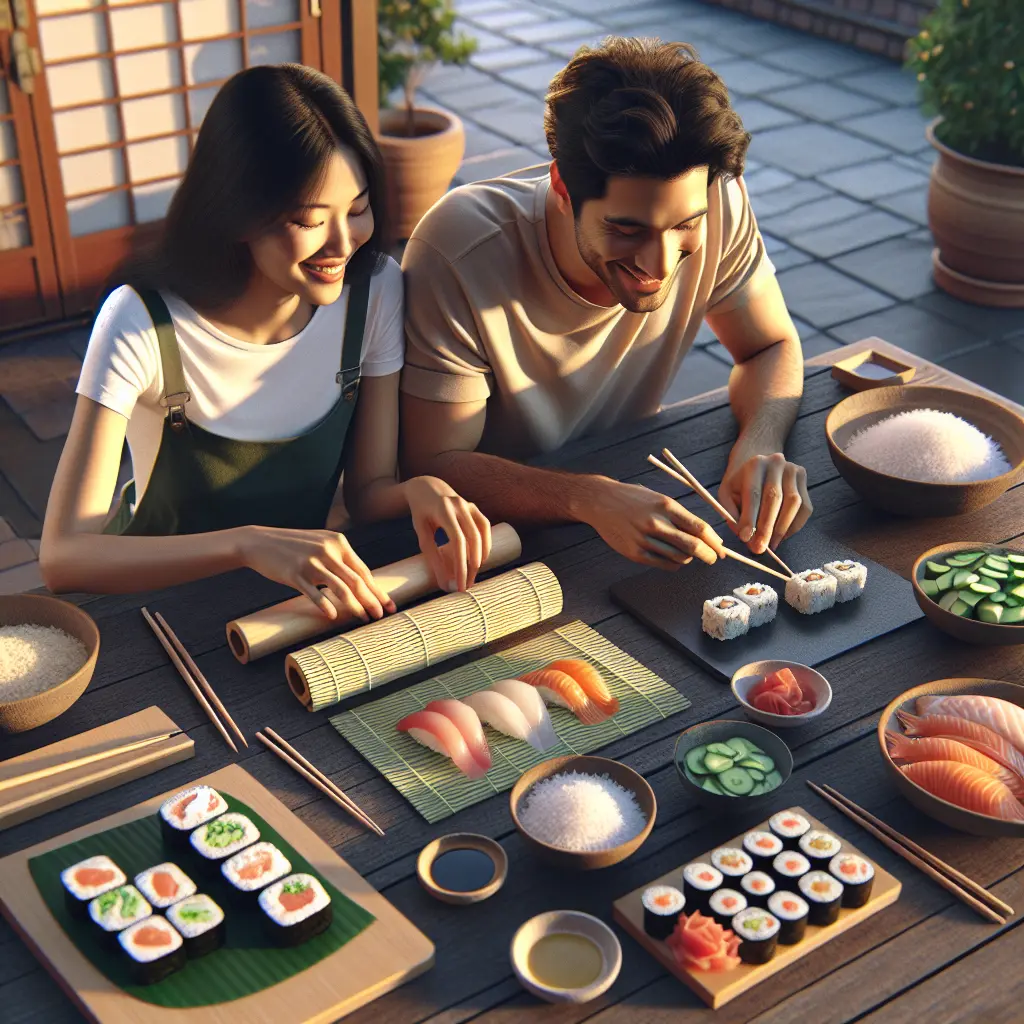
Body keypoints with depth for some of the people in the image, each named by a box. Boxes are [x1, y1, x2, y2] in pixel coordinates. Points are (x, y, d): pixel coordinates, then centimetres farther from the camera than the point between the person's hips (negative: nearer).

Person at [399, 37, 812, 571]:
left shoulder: (716, 203, -19)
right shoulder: (463, 252, -31)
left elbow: (771, 347, -3)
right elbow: (436, 463, -25)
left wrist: (758, 448, -25)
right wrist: (591, 500, -42)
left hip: (628, 479, 4)